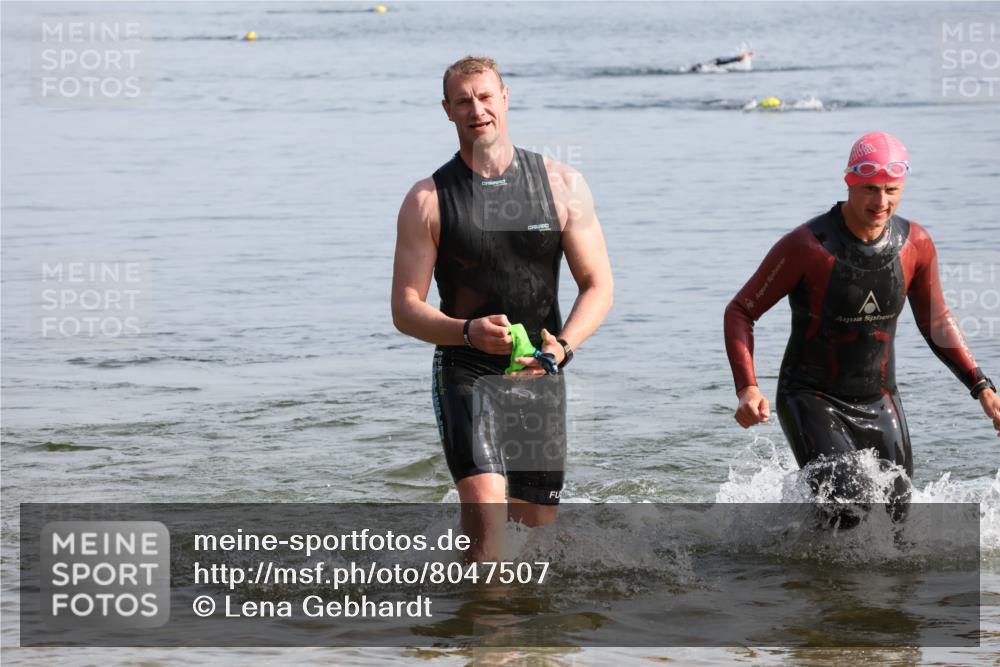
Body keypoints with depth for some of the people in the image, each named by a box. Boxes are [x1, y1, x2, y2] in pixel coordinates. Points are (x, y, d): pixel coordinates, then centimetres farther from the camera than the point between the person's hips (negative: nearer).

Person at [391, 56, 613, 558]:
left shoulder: (562, 186, 2)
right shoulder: (427, 201, -3)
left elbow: (598, 285, 2)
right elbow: (405, 310, -5)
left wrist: (562, 345, -18)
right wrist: (468, 332, -25)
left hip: (539, 374, 3)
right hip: (466, 372, -3)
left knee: (536, 521, 8)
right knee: (484, 500, -24)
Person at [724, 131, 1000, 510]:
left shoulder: (916, 245, -5)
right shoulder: (806, 246, -19)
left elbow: (936, 323, 12)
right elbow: (740, 312, -12)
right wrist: (747, 389, -26)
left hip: (879, 404, 5)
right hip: (811, 401, -5)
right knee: (848, 503, -25)